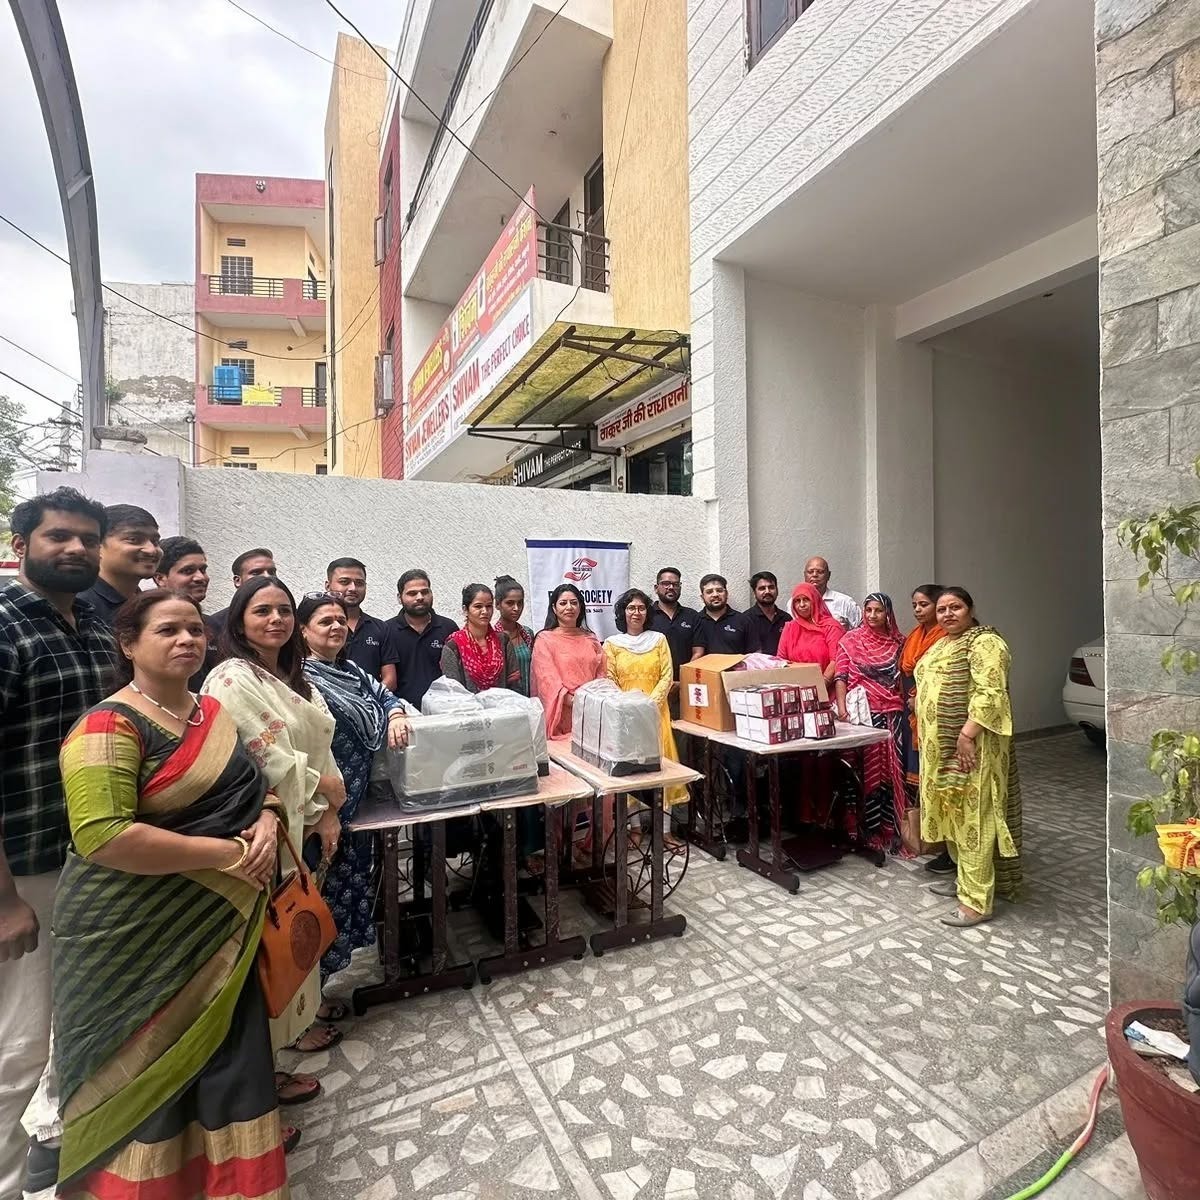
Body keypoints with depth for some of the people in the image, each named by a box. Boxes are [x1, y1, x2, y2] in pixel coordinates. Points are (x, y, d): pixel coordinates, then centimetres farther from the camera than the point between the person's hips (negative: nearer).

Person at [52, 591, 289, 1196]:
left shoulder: (216, 712, 6)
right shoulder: (109, 727, -17)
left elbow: (259, 786, 13)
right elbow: (102, 836, -27)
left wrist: (267, 824, -10)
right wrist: (227, 853, -23)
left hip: (220, 925, 7)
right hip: (139, 938, -7)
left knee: (227, 1054, 18)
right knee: (148, 1068, 10)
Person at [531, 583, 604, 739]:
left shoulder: (590, 638, 12)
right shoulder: (544, 639, -2)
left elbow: (600, 674, 12)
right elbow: (548, 680, -10)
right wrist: (575, 702, -21)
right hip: (562, 717, -4)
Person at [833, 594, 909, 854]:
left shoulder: (898, 642, 9)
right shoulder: (851, 640, 2)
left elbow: (904, 677, 12)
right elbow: (840, 676, -4)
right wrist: (841, 707, -15)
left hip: (892, 713, 2)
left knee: (891, 769, 4)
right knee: (866, 768, 1)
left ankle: (892, 826, 17)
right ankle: (869, 828, 11)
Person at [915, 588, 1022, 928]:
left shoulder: (984, 642, -13)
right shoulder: (941, 645, 16)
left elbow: (990, 693, -22)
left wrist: (967, 734, -26)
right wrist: (927, 738, 17)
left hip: (969, 745, -9)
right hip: (942, 747, 9)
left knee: (972, 818, -4)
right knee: (953, 815, 17)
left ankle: (977, 902, 3)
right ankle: (965, 879, 30)